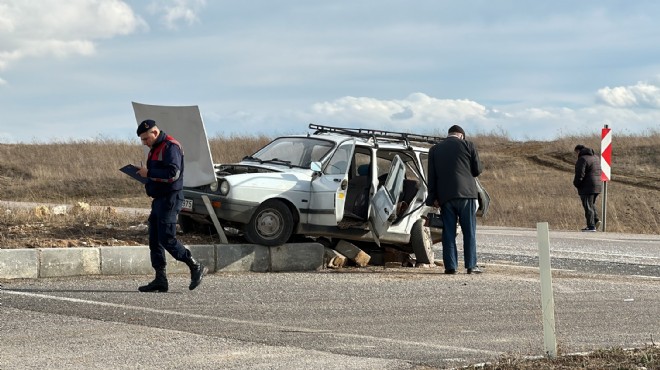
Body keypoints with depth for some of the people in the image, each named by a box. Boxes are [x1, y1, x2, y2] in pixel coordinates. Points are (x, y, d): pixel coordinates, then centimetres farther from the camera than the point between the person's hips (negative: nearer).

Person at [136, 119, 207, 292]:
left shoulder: (170, 146, -14)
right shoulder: (156, 148, 18)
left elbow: (173, 173, -24)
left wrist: (149, 173, -19)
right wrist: (146, 175, 9)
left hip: (170, 199, -10)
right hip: (159, 199, 10)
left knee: (167, 239, -12)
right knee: (154, 240, 7)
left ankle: (196, 268, -2)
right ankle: (160, 280, 9)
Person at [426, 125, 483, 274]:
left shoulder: (434, 149, 12)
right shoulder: (467, 145, 4)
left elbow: (431, 176, 8)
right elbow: (477, 170, 5)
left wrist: (433, 198, 9)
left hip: (444, 196, 2)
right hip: (466, 193, -2)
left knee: (448, 232, 4)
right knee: (469, 231, 3)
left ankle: (450, 266, -1)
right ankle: (471, 265, 0)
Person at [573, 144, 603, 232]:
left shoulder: (582, 159, -14)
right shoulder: (595, 157, 15)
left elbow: (580, 175, -19)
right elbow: (599, 172, 17)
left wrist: (576, 184, -4)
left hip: (587, 187, -9)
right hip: (598, 185, 9)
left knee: (588, 206, -2)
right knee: (592, 204, 23)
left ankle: (591, 226, -2)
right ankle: (596, 220, 9)